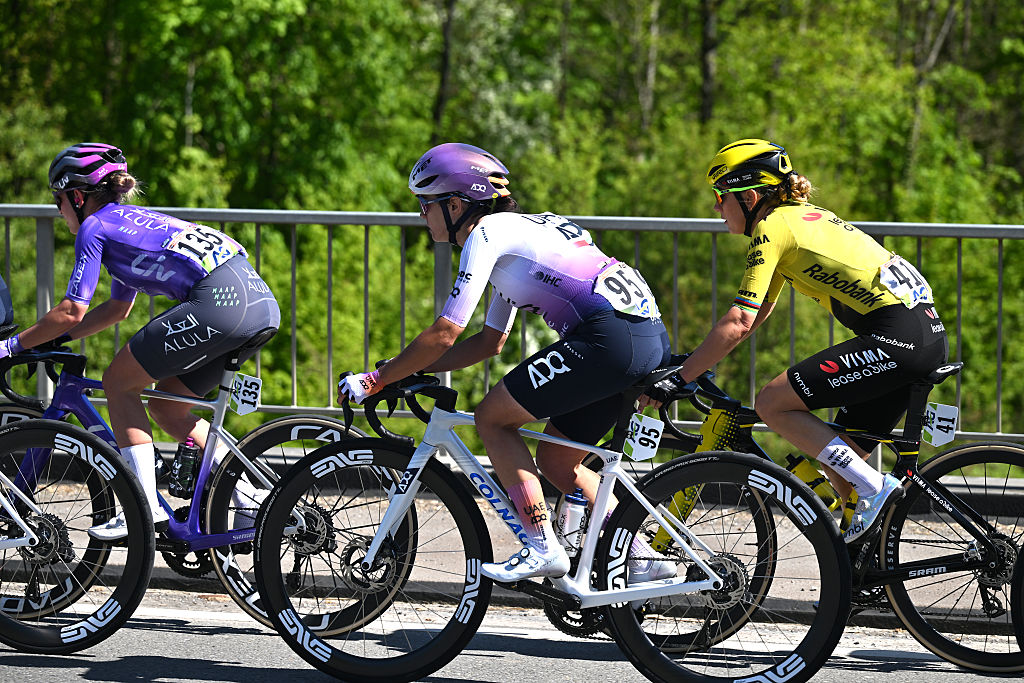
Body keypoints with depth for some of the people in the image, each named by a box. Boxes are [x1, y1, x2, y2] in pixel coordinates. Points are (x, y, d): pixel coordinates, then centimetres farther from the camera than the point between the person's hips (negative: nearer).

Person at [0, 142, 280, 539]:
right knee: (164, 405, 20)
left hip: (220, 301, -9)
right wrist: (54, 338, 37)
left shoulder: (94, 227, 6)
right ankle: (247, 496, 12)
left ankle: (148, 510, 0)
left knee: (119, 382, 6)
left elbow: (72, 312, 3)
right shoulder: (130, 221, 32)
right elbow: (117, 309, 41)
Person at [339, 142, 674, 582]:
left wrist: (375, 380, 4)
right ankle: (641, 557, 12)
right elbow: (490, 342, 32)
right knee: (554, 460, 18)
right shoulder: (515, 230, 27)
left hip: (610, 338, -10)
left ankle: (542, 548, -5)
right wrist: (409, 368, 27)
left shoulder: (485, 234, -2)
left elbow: (443, 336, -6)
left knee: (492, 417, 0)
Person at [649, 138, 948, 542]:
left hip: (895, 337, -10)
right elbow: (760, 310, 31)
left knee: (771, 406, -8)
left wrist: (679, 378, -9)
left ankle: (875, 487, -11)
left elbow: (739, 322, -14)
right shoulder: (801, 215, 23)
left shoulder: (771, 228, -5)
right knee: (837, 459, 15)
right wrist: (696, 360, 27)